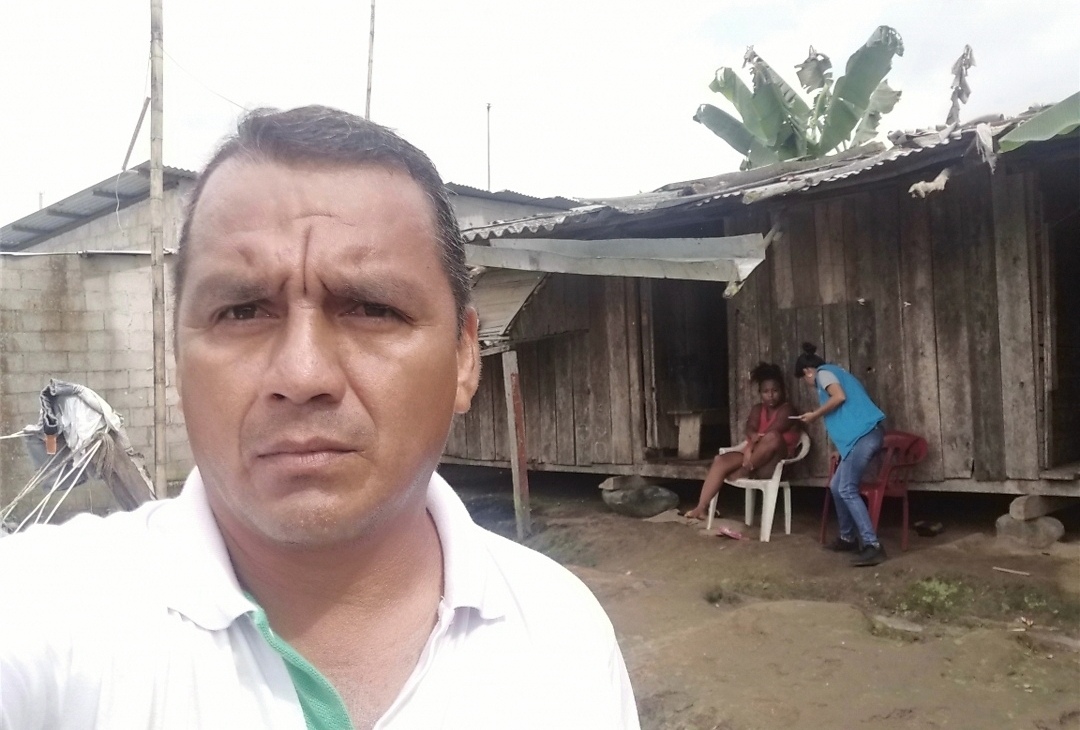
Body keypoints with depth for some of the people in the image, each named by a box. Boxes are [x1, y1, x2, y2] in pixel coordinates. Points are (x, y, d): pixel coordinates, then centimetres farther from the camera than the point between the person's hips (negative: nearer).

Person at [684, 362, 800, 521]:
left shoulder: (786, 410, -1)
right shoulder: (757, 409, 14)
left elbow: (772, 431, -18)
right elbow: (750, 429, -6)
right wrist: (752, 442, -29)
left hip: (773, 464, -5)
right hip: (752, 457, 5)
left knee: (773, 436, -36)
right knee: (720, 460, -22)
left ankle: (744, 471, -21)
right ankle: (701, 508, -30)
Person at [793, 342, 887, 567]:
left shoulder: (823, 372, 3)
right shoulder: (837, 373, 30)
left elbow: (839, 397, -15)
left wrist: (814, 415, -2)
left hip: (863, 434, -10)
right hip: (865, 434, 10)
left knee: (847, 491, -11)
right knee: (837, 486, 15)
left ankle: (873, 546, -15)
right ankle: (848, 538, 23)